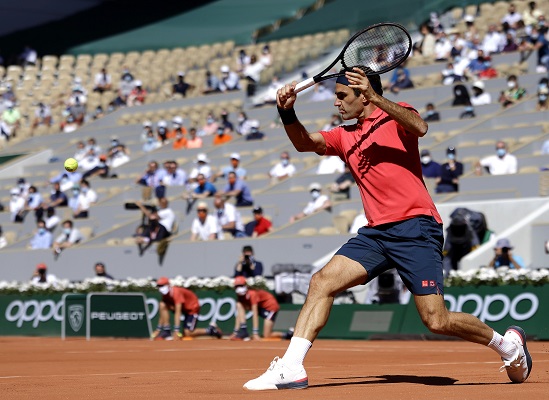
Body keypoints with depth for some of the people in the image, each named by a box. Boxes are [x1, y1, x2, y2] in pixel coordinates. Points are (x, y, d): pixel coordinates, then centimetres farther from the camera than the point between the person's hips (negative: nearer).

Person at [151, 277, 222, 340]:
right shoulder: (166, 294, -7)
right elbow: (163, 313, -3)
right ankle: (166, 331, -15)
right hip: (184, 308, 7)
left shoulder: (176, 292, -30)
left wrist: (176, 331, -43)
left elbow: (178, 312, -37)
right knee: (162, 305, -14)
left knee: (187, 334, -18)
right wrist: (158, 329, -9)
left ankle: (211, 330, 1)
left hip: (192, 308, -7)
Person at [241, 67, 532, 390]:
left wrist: (375, 97, -26)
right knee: (322, 281, -10)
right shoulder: (345, 137, 20)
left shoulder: (396, 115, 3)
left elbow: (420, 127, -20)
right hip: (376, 232, 6)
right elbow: (305, 143, 4)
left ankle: (508, 344, 14)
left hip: (414, 228, -6)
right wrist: (287, 112, -14)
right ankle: (291, 369, -11)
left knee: (437, 321, -10)